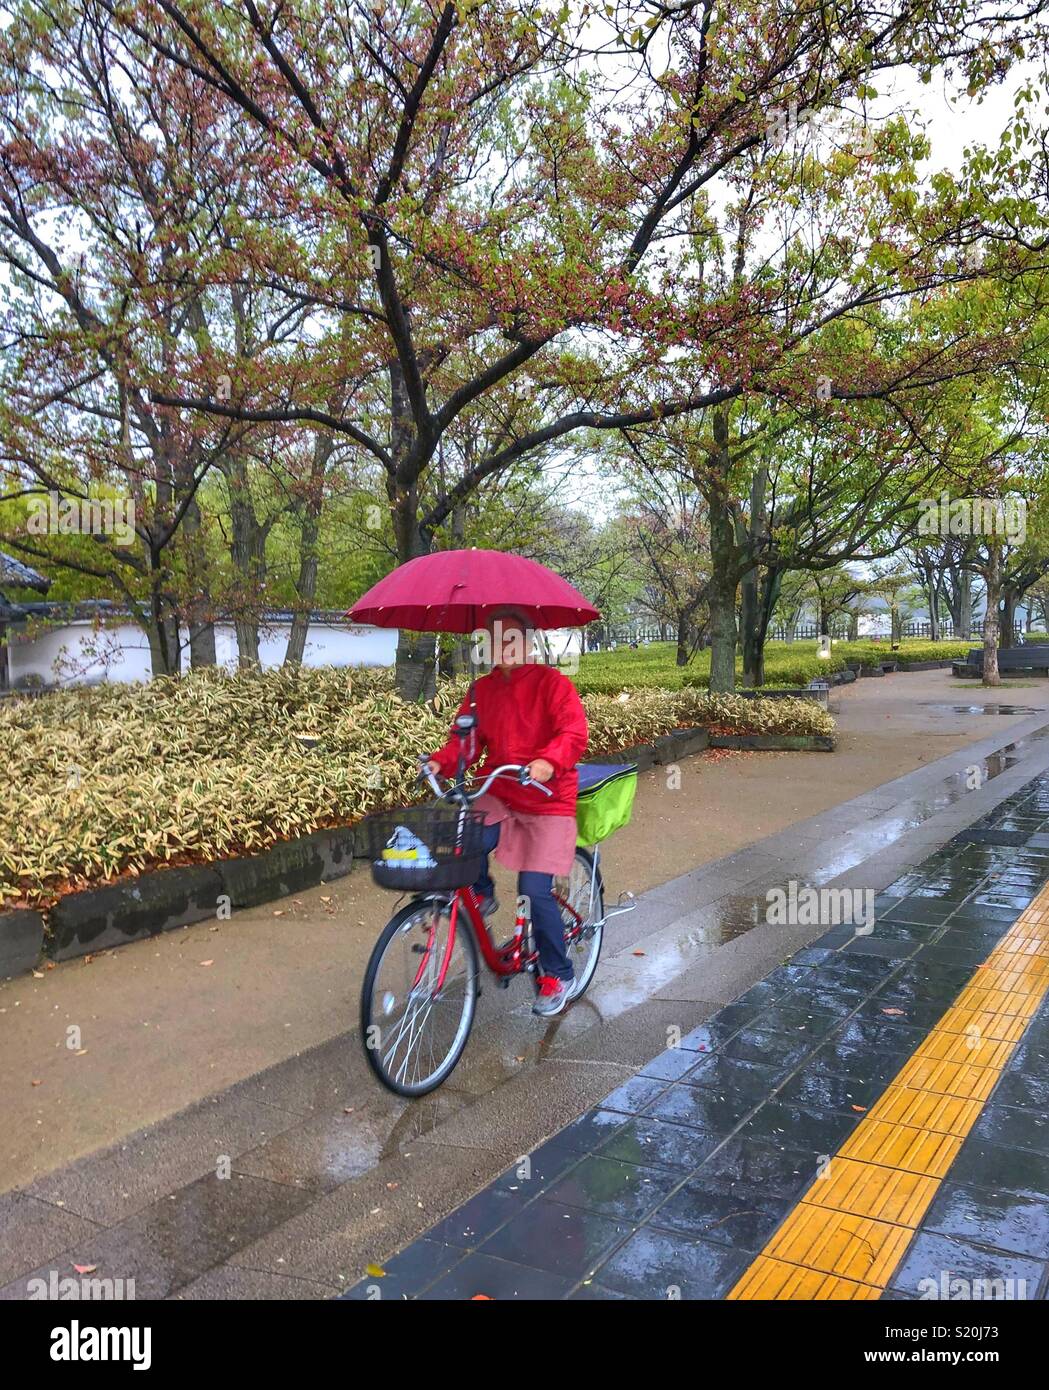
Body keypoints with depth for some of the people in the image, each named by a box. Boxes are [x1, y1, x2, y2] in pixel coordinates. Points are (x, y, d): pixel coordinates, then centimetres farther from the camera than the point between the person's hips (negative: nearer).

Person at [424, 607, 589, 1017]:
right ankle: (482, 893, 12)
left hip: (547, 801, -4)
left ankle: (559, 976, 14)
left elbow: (574, 732, -20)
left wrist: (549, 760, -40)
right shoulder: (481, 689, 7)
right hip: (499, 797, 4)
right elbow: (467, 738, 2)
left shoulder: (551, 682, -7)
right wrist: (442, 761, -20)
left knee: (535, 890, -10)